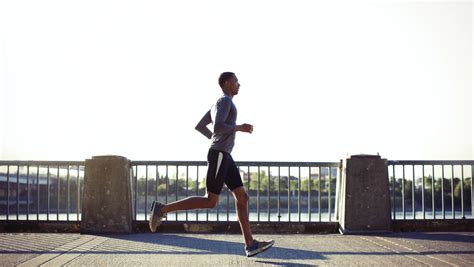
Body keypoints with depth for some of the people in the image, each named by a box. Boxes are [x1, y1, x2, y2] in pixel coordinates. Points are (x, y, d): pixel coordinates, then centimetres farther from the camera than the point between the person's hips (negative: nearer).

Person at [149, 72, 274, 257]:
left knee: (242, 197, 2)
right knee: (210, 202, -9)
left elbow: (199, 126, 26)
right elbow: (218, 127, -23)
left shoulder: (217, 105, 22)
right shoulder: (225, 101, -9)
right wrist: (239, 128, -11)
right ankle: (162, 209, -5)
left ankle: (251, 245, -1)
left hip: (225, 156, 10)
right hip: (219, 155, -10)